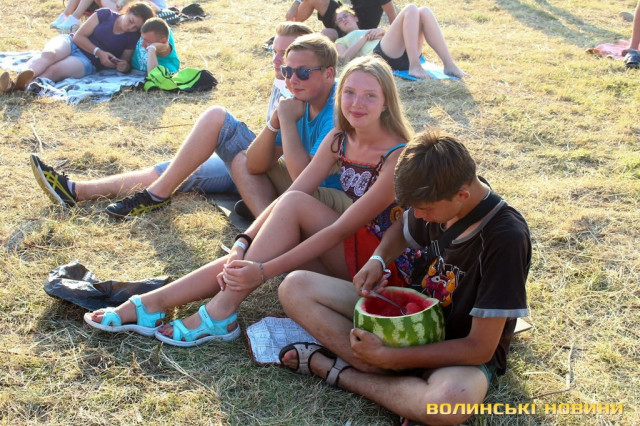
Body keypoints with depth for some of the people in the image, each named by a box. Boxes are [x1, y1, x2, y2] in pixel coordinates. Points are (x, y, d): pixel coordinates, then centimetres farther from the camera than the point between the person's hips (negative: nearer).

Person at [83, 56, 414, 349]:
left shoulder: (399, 157, -21)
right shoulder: (339, 140, 2)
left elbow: (341, 229, -25)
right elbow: (288, 194, -5)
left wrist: (264, 271, -29)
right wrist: (244, 243, -21)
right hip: (343, 252, 6)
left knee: (295, 205, -27)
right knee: (243, 261, -18)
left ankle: (220, 314, -26)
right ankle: (148, 305, -12)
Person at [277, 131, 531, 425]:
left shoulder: (506, 238, -27)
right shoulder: (439, 197, -10)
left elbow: (480, 348, -24)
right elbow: (402, 230, 16)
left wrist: (386, 357, -24)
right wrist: (377, 260, -7)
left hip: (462, 353, -6)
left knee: (451, 400, -44)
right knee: (295, 287, -6)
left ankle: (335, 369, -18)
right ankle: (398, 377, -19)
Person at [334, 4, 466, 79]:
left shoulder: (373, 31, 43)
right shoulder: (341, 41, 31)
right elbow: (345, 56, 7)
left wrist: (382, 31, 8)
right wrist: (365, 37, 5)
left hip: (404, 55, 5)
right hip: (380, 55, -5)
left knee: (424, 12, -15)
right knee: (410, 9, -19)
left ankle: (449, 65, -25)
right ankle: (414, 67, -34)